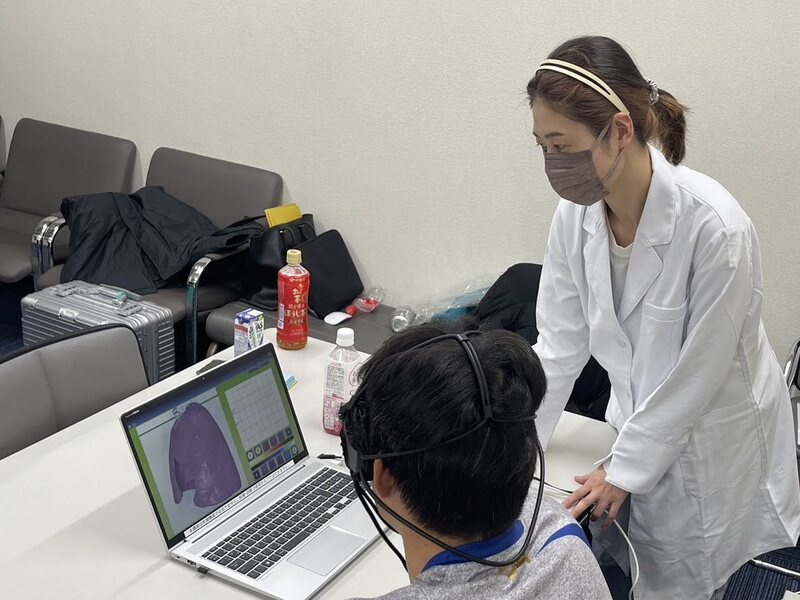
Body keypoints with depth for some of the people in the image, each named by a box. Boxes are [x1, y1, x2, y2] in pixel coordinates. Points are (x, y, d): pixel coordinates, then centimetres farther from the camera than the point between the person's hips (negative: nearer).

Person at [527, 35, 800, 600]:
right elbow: (560, 344, -4)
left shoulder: (714, 225, -30)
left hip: (716, 442, -4)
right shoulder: (576, 215, -12)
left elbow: (697, 374, -21)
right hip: (644, 425, 5)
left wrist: (624, 470, -12)